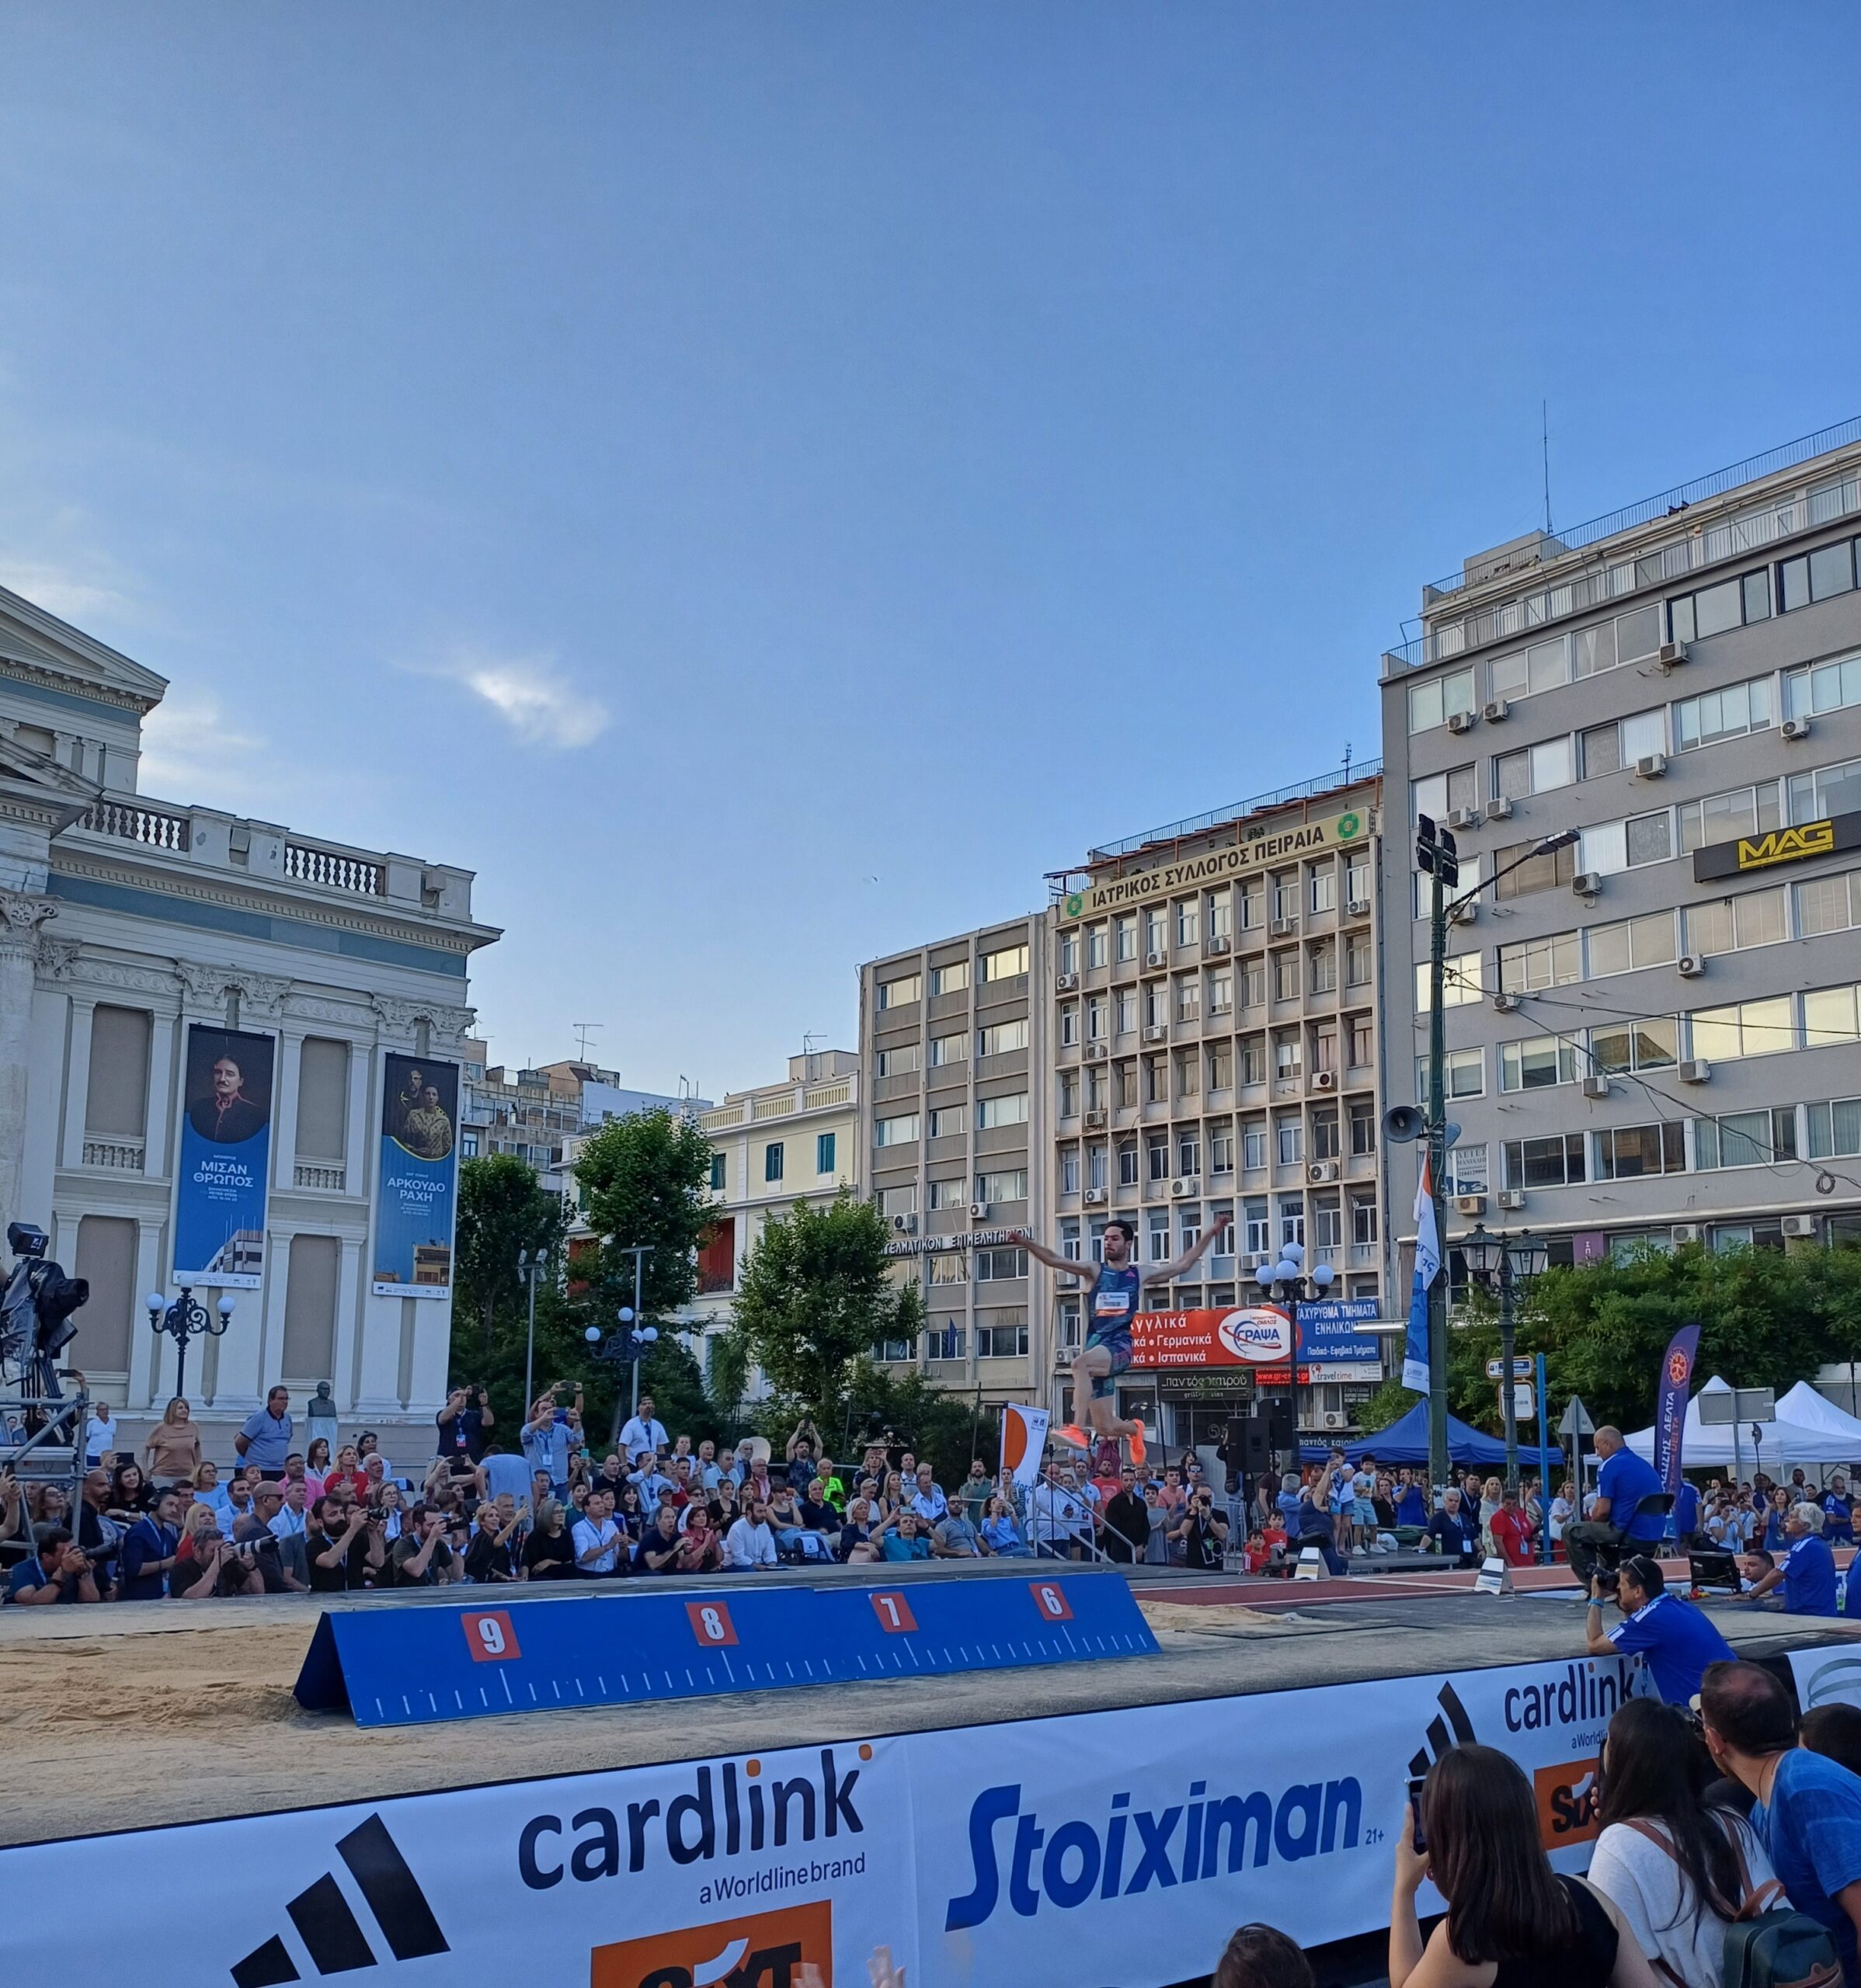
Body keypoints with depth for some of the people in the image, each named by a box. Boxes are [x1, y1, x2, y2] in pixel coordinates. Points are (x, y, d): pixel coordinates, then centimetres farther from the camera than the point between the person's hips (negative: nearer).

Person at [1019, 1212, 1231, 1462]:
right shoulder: (1095, 1272, 12)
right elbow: (1053, 1260, 2)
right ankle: (1134, 1429, 41)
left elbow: (1183, 1265, 16)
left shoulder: (1140, 1274, 12)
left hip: (1119, 1347, -3)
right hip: (1096, 1351, 3)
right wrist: (1026, 1242, -13)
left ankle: (1077, 1429, -40)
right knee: (1105, 1428, 6)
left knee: (1080, 1364, -37)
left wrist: (1210, 1232, 12)